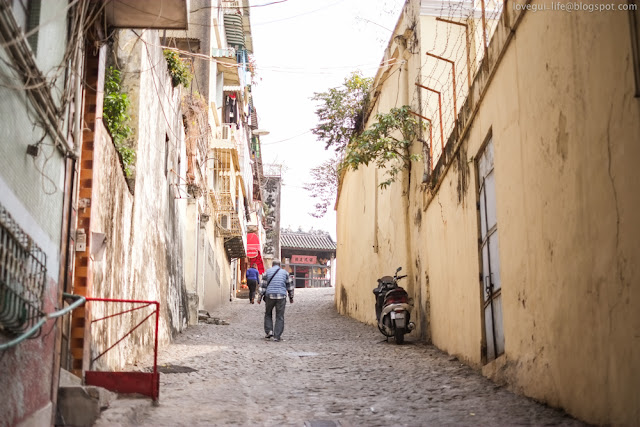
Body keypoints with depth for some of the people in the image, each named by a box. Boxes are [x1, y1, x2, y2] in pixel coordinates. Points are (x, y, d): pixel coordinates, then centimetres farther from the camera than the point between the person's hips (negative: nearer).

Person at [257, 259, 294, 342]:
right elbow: (290, 285, 11)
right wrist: (291, 297, 19)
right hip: (281, 297, 0)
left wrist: (259, 297, 5)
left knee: (268, 314, 19)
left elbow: (263, 286, 2)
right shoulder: (284, 272, 10)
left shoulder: (267, 272, 7)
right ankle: (277, 336, 1)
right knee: (280, 317, 5)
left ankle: (269, 331, 6)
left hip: (270, 296, 0)